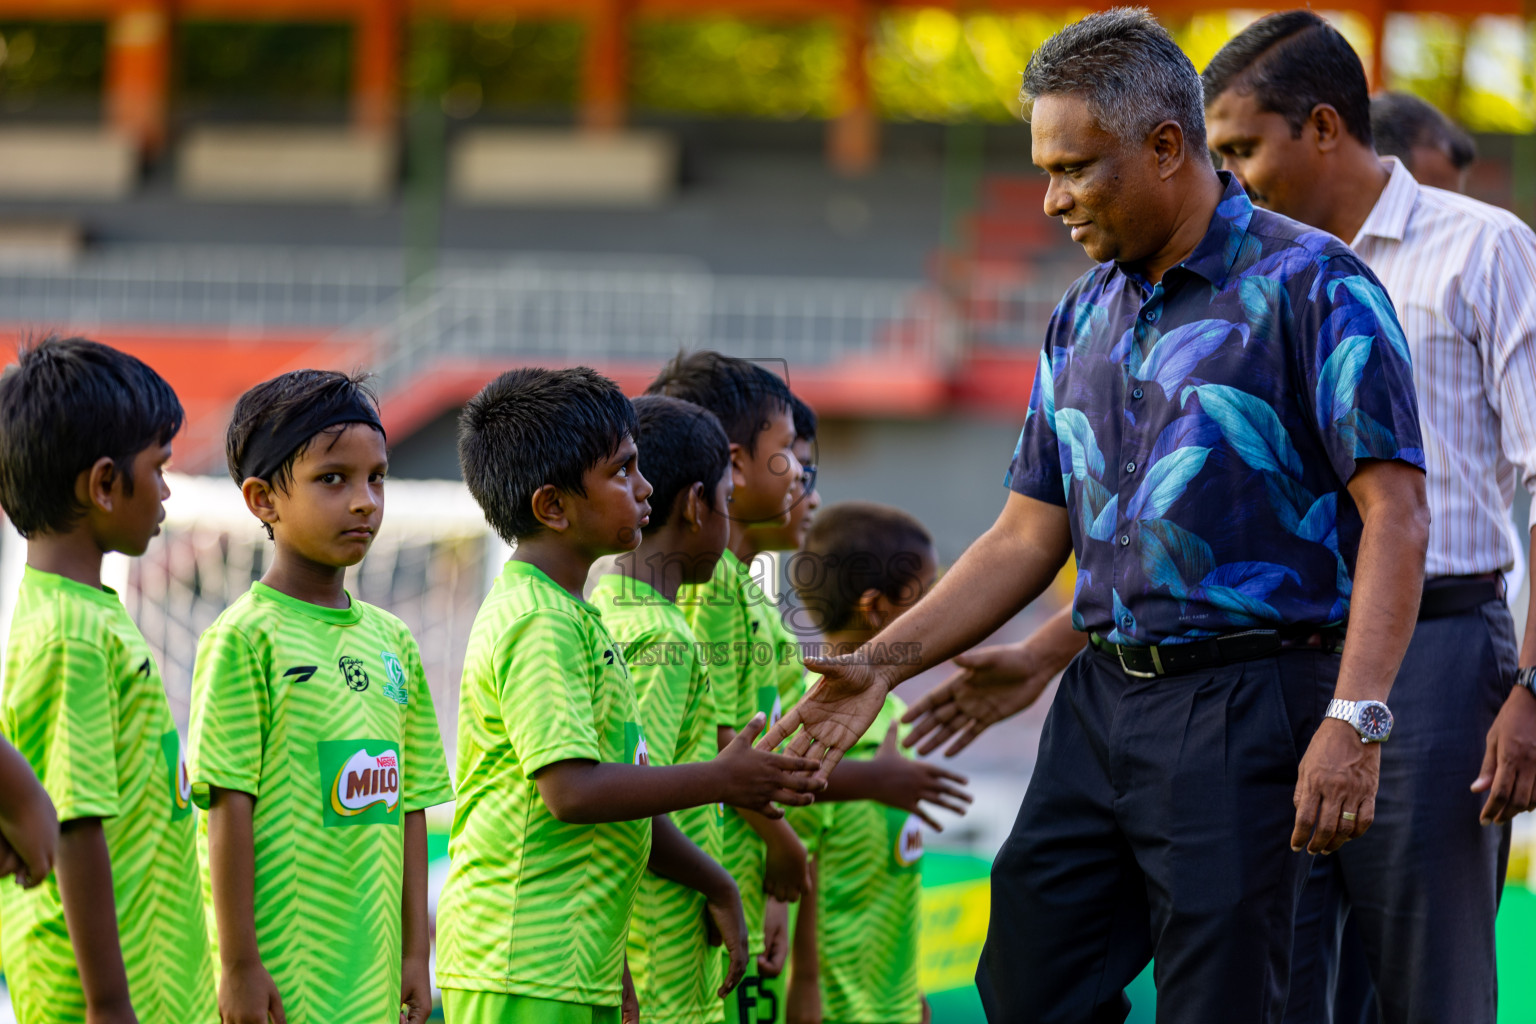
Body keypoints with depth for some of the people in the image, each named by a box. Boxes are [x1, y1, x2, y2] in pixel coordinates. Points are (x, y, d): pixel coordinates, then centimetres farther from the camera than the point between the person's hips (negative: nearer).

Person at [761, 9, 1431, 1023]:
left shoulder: (1310, 284, -7)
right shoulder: (1085, 316, 16)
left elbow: (1395, 513, -13)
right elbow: (1028, 539, 19)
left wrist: (1354, 721, -22)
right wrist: (884, 663, 8)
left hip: (1245, 705, -7)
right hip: (1102, 700, 7)